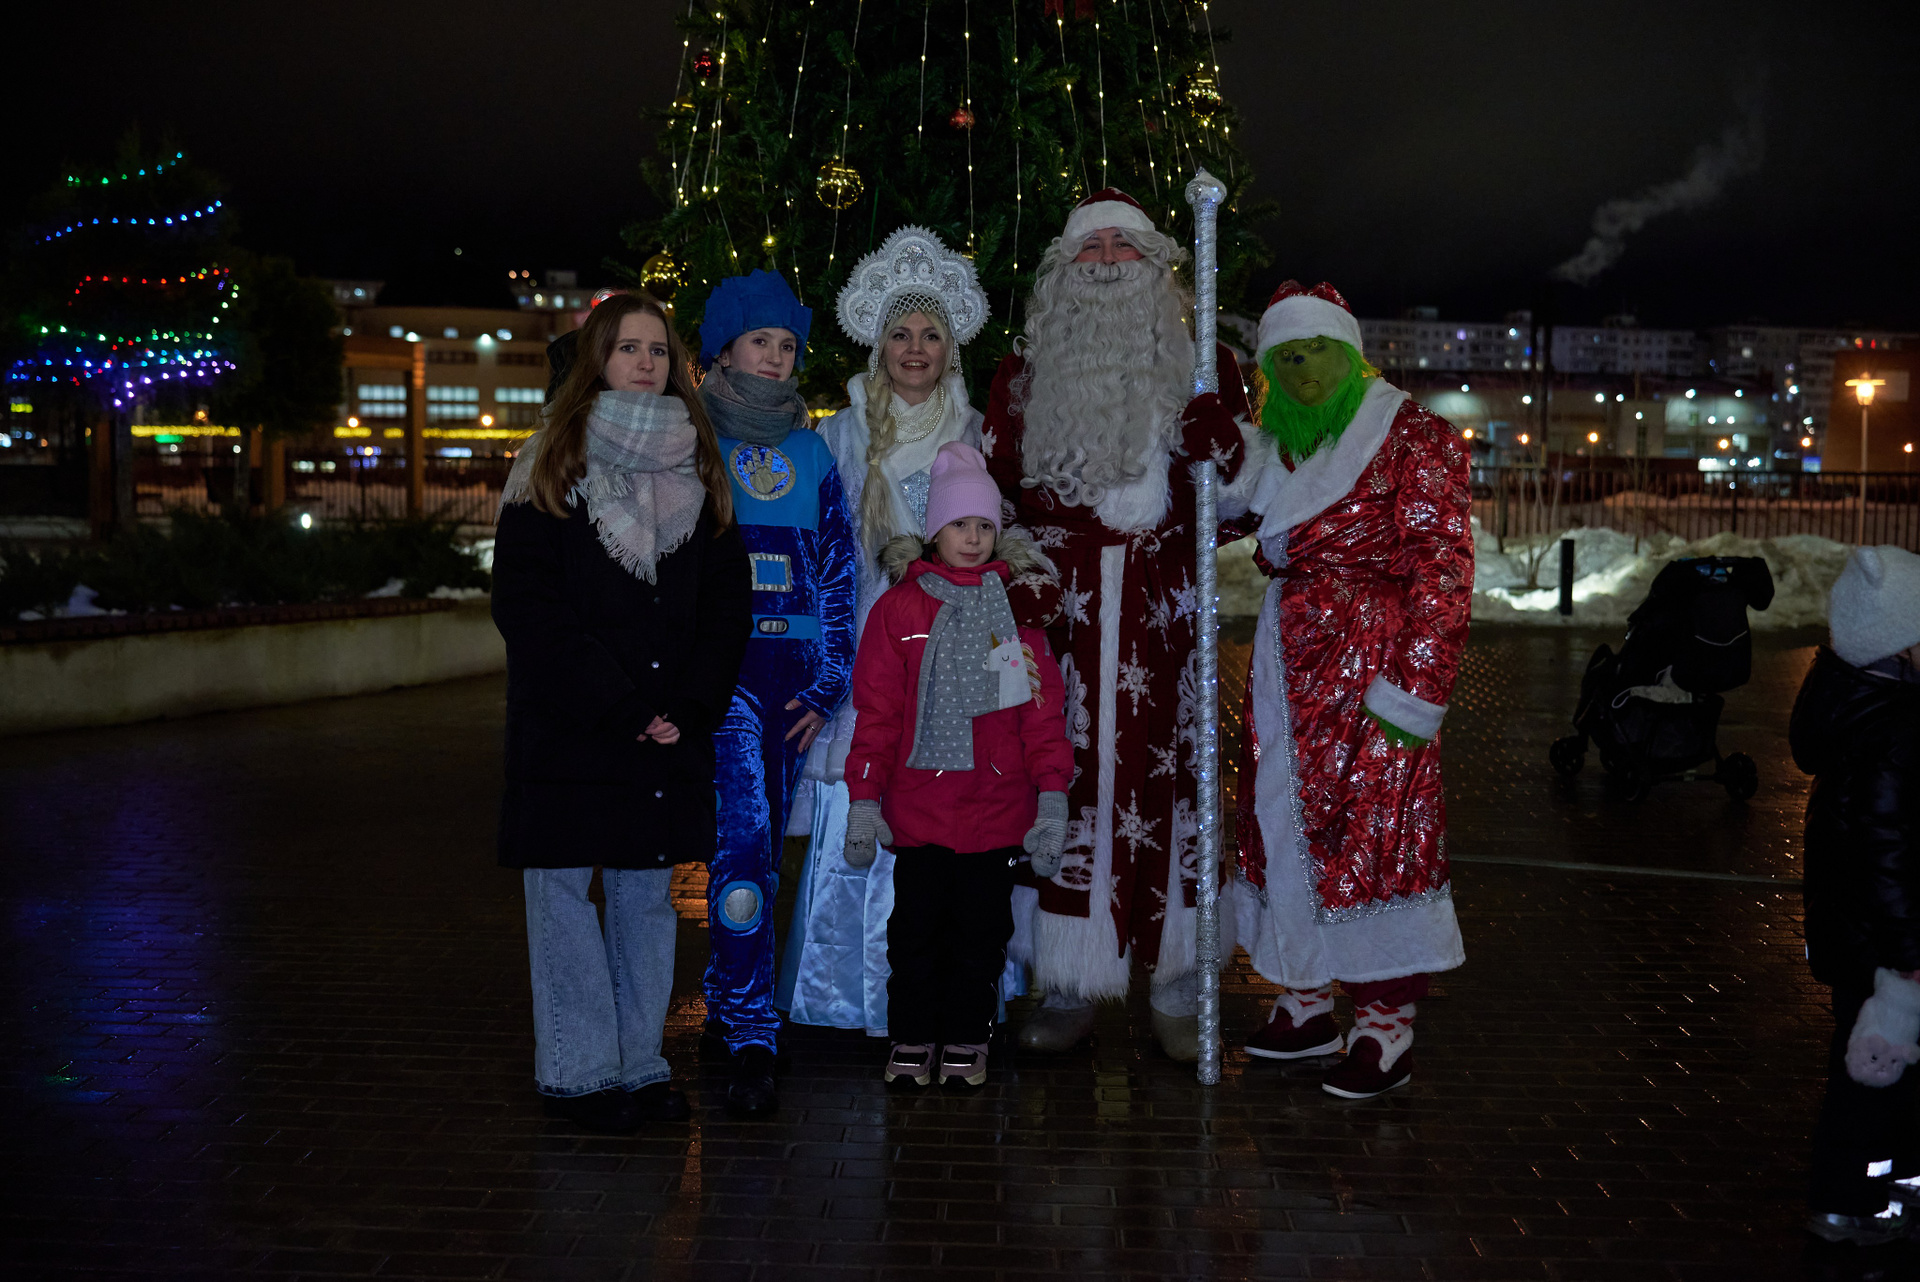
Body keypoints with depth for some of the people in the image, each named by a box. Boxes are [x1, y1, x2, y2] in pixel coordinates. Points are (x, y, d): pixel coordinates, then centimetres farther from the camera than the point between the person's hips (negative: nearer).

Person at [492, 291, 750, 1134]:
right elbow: (526, 605, -7)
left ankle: (638, 1062, 17)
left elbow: (728, 599, 8)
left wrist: (690, 706, -6)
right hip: (567, 726, -3)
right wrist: (617, 704, -14)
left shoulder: (698, 467, 12)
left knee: (647, 892, 8)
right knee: (564, 888, 0)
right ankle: (578, 1072, 9)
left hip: (671, 726, 3)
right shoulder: (550, 465, 0)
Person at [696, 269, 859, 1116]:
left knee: (762, 846, 10)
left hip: (791, 665, 5)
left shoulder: (811, 453, 15)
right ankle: (750, 1044, -16)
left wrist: (829, 684, 6)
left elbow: (839, 570, 14)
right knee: (743, 837, -17)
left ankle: (727, 1007, 25)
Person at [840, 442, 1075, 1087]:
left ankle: (967, 1040, 21)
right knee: (916, 926, 3)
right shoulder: (901, 608, 3)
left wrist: (1052, 798, 0)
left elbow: (1042, 709, 6)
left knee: (981, 929, 7)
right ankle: (912, 1039, 18)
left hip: (997, 807, 1)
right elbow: (876, 713, 3)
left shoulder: (1018, 606, 7)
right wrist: (864, 801, -2)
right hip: (918, 804, -1)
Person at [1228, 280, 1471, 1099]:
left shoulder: (1412, 437, -6)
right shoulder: (1281, 447, 14)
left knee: (1369, 831, -6)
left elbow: (1441, 568, -12)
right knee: (1286, 823, 9)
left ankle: (1386, 1031, 3)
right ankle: (1306, 1004, 22)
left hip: (1367, 663, -7)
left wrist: (1415, 687, -18)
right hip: (1288, 664, 7)